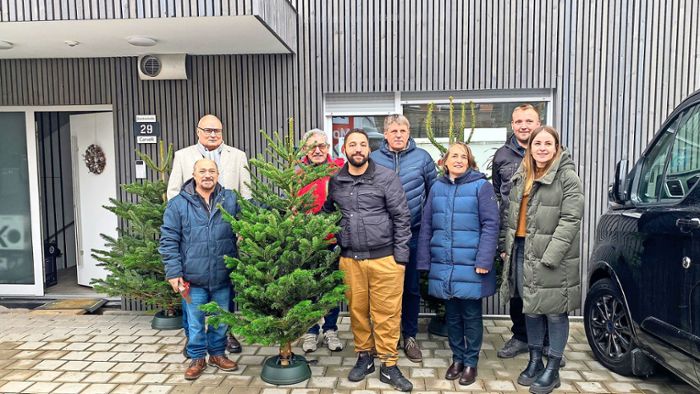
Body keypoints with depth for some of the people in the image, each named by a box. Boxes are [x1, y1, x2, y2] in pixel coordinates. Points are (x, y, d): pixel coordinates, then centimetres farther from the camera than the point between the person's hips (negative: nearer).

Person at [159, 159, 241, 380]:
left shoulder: (231, 200, 1)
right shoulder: (178, 204, -4)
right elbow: (168, 241, -4)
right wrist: (173, 272, -7)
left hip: (223, 276, 2)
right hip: (193, 277, -2)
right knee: (195, 322, 10)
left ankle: (217, 354, 34)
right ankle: (197, 358, 28)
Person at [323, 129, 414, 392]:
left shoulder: (387, 178, -4)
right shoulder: (335, 181, 6)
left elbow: (401, 218, -4)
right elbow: (326, 214, 15)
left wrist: (400, 256, -7)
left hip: (384, 258, -3)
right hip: (349, 259, 3)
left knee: (386, 313, 4)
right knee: (357, 310, 13)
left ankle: (389, 366, 19)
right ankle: (364, 357, 31)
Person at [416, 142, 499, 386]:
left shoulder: (481, 185, -4)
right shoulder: (437, 187, 9)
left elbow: (490, 225, -9)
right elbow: (426, 226, 10)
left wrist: (484, 260, -16)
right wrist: (424, 261, 6)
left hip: (470, 265, -4)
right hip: (443, 265, 4)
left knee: (471, 315, 8)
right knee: (452, 315, 14)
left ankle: (471, 362, 24)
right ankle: (457, 358, 30)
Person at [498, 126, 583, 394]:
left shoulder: (568, 177, -8)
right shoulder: (522, 176, 13)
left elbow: (570, 220, -15)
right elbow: (511, 214, 16)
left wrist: (549, 256, -20)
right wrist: (507, 245, 9)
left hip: (552, 256, -6)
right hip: (522, 251, 6)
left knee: (554, 311, 4)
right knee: (531, 308, 15)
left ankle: (552, 369, 19)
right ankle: (534, 361, 31)